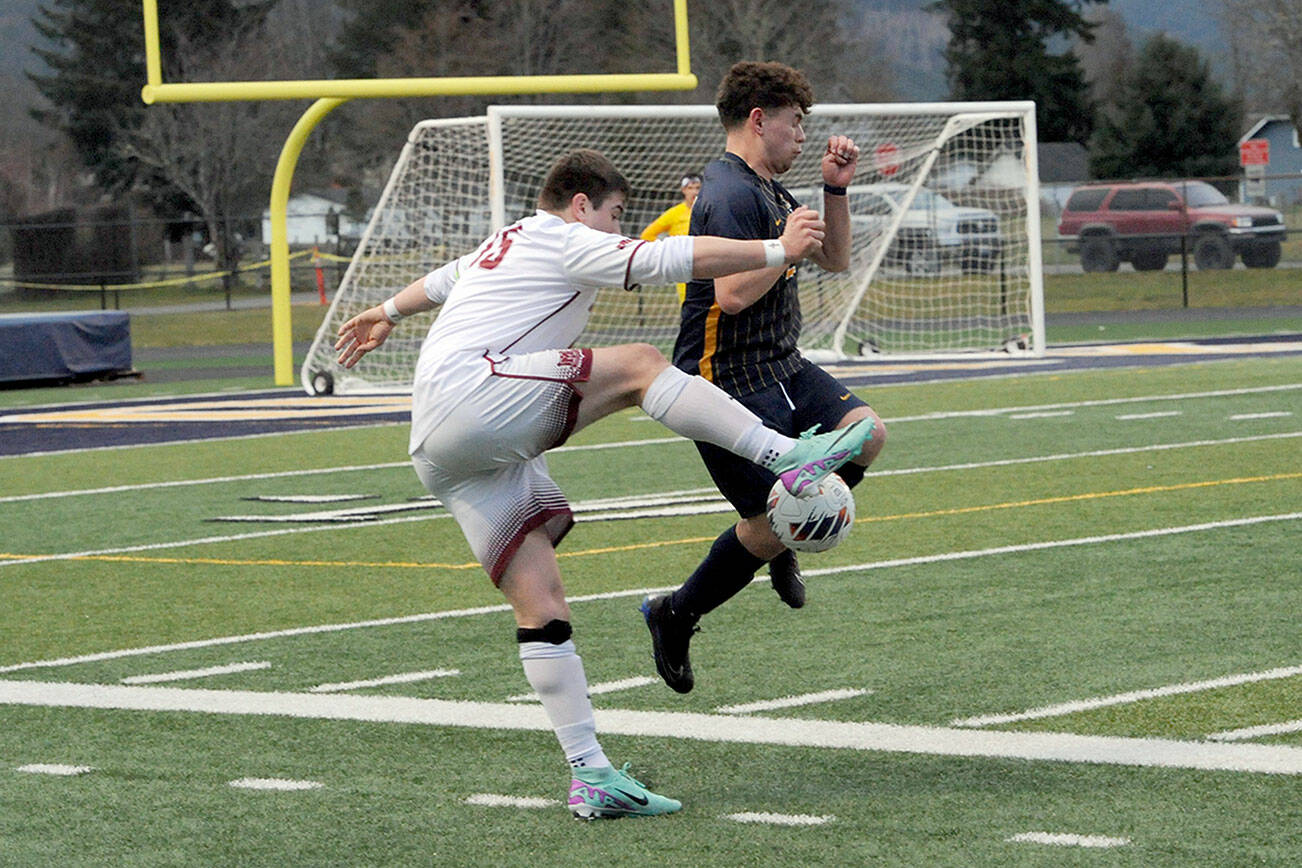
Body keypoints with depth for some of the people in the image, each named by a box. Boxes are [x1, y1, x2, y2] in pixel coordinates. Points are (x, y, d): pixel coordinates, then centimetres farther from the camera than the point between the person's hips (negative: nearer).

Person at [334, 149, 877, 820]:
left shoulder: (503, 244, 30)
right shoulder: (567, 242, 2)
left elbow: (440, 281, 50)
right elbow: (664, 260, -9)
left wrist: (387, 315, 68)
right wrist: (777, 251, -9)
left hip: (439, 454, 9)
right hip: (473, 396, -9)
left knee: (540, 605, 0)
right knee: (639, 364, -16)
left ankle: (590, 775, -7)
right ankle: (791, 456, -25)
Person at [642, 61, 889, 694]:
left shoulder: (769, 191, 15)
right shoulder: (729, 195, -18)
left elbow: (836, 261, 23)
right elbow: (732, 296, -27)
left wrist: (835, 190, 10)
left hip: (781, 369, 9)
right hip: (727, 380, -9)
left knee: (864, 432, -10)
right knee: (770, 524, -7)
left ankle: (780, 537, 12)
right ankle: (675, 616, 13)